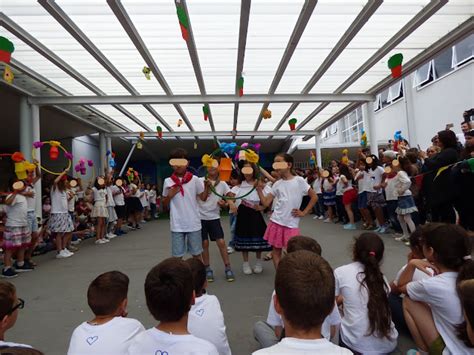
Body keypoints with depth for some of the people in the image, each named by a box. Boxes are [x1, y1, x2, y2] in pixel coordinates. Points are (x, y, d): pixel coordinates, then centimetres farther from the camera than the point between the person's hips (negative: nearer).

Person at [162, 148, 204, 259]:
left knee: (197, 253, 14)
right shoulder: (168, 181, 1)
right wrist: (169, 196, -9)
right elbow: (164, 204, 11)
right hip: (177, 225, 1)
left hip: (193, 224, 0)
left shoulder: (194, 179, -2)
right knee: (177, 255, 10)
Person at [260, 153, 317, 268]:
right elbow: (266, 203, 3)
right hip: (276, 222, 4)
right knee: (276, 251, 8)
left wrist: (303, 213, -4)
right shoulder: (277, 184, 6)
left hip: (292, 223, -4)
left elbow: (314, 197, 0)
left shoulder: (299, 181, -5)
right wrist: (259, 189, -6)